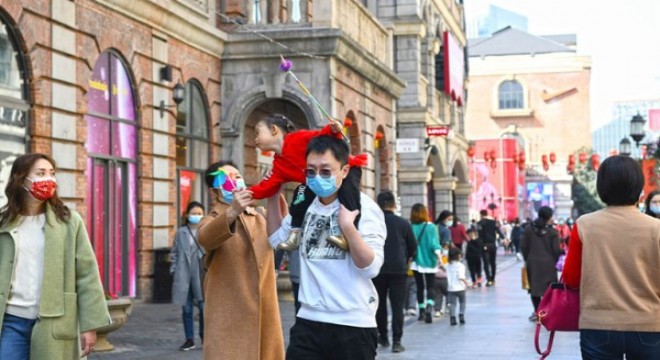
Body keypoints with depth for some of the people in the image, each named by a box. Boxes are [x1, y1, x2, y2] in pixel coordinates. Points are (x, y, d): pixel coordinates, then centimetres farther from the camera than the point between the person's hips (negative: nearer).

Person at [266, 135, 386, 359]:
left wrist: (348, 226, -27)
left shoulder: (363, 207, -9)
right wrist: (273, 195, 11)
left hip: (352, 325, -4)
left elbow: (371, 268, -15)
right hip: (309, 321, 4)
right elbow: (276, 239, 20)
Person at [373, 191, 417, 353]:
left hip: (378, 269, 1)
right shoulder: (403, 223, -2)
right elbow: (413, 246, 4)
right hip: (398, 269, -1)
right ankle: (396, 341, -6)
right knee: (397, 306, 0)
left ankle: (383, 337, 24)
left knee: (380, 304, 16)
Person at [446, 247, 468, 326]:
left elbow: (447, 276, 5)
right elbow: (461, 277, -18)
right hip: (460, 288, -3)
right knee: (462, 302, 16)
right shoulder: (460, 265, -12)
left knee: (452, 303, 3)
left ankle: (452, 317, -7)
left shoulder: (448, 265, 3)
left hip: (451, 288, 3)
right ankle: (461, 315, 6)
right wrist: (466, 282, -6)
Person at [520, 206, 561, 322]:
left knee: (534, 286, 10)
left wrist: (527, 259, 14)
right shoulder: (552, 231, -9)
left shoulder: (529, 229, 1)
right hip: (548, 263, -3)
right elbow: (556, 250, -10)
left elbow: (523, 246, 2)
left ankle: (537, 311, 11)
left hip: (533, 262, 3)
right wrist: (555, 261, 8)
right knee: (549, 287, 4)